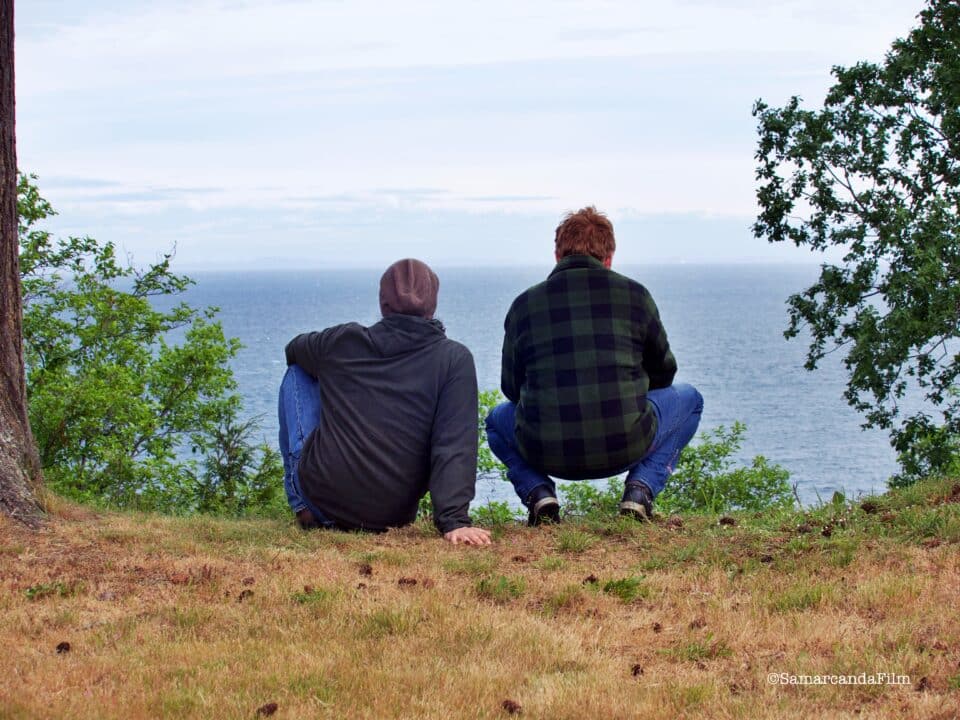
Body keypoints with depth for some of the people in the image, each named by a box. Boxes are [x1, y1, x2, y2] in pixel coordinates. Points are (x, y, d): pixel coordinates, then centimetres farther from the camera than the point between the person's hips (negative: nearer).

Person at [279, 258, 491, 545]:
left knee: (297, 375, 21)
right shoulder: (456, 359, -5)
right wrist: (453, 520, -22)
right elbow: (455, 445, -16)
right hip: (395, 517, 0)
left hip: (320, 499, 0)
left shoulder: (342, 342, 0)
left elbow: (294, 349, 24)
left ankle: (302, 506, 17)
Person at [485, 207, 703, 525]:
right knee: (688, 399, 29)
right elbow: (663, 372, 19)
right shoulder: (634, 294, 6)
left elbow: (512, 387, 15)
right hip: (627, 446, -1)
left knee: (498, 419, 36)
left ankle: (537, 492, 7)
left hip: (547, 453, 1)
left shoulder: (523, 305, 7)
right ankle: (640, 488, 7)